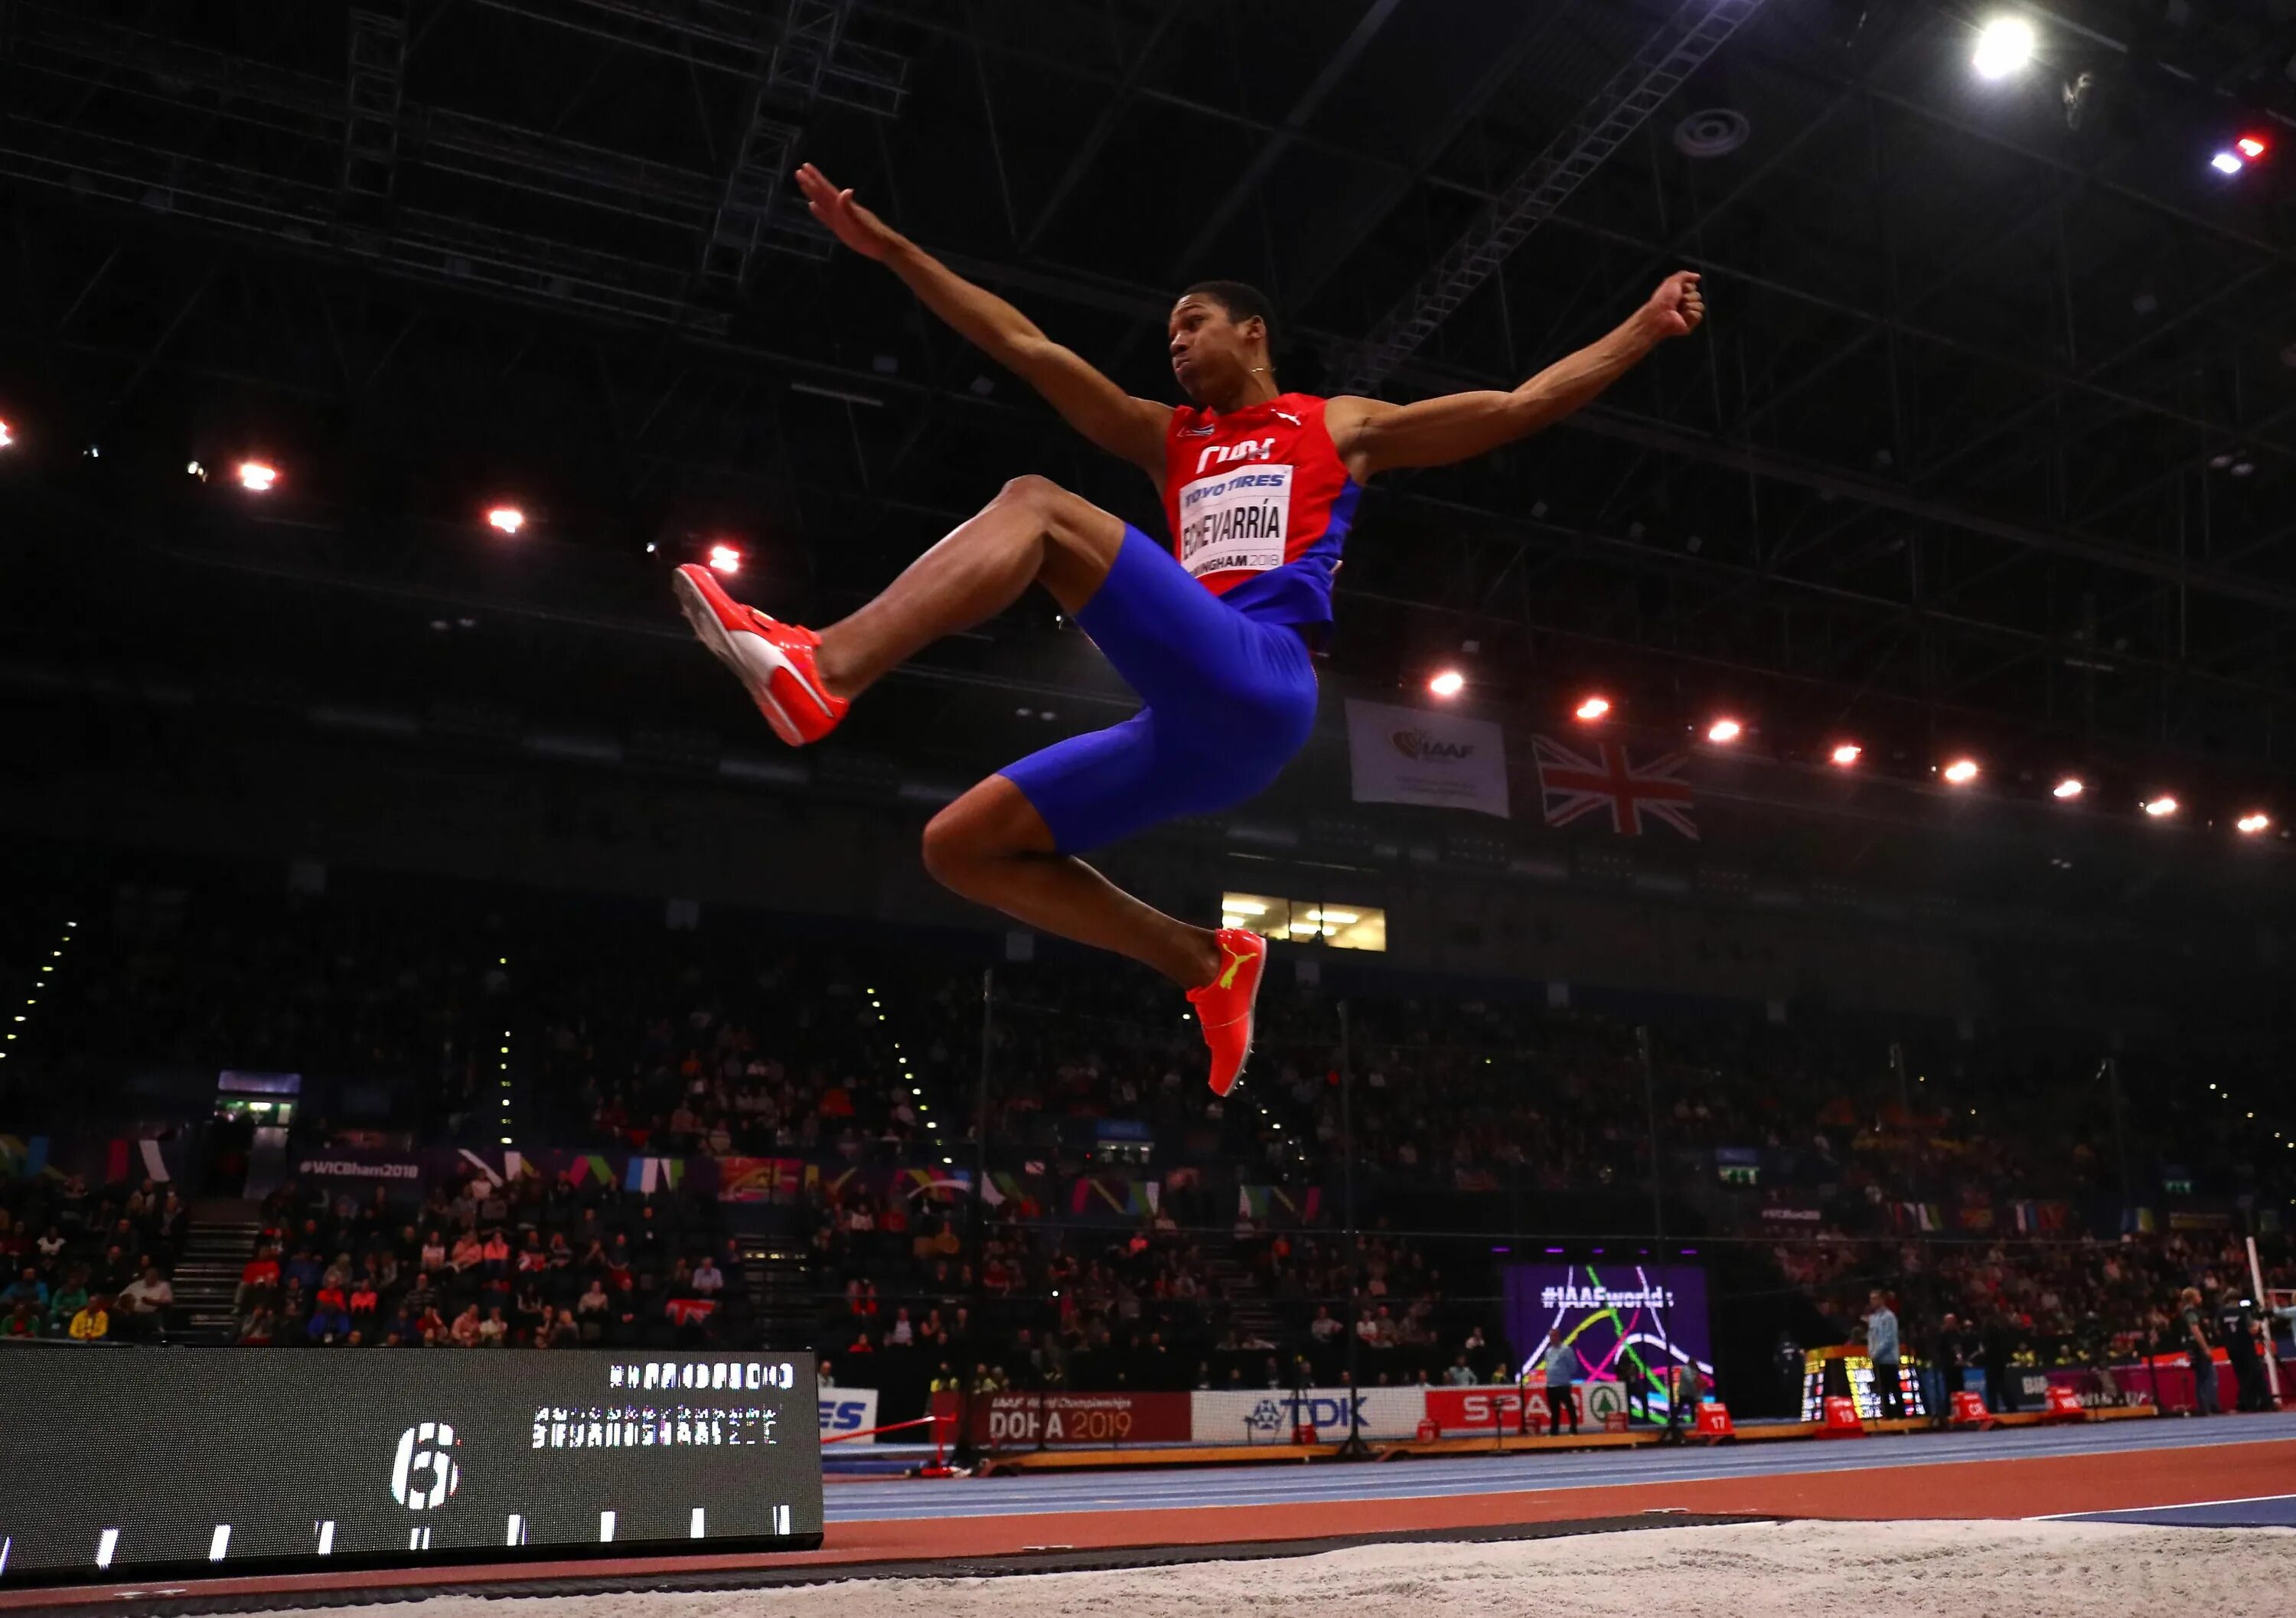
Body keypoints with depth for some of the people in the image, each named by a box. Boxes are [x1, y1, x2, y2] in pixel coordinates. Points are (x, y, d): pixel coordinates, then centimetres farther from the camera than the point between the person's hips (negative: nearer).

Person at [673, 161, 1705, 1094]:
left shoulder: (1339, 427, 20)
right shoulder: (1168, 441, 30)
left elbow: (1524, 406, 19)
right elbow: (1026, 347, 24)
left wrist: (1645, 326, 14)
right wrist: (890, 249, 20)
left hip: (1259, 689, -7)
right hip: (1195, 721, 7)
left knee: (1036, 505, -20)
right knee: (961, 845, 2)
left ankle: (819, 669, -35)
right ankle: (1208, 964, 4)